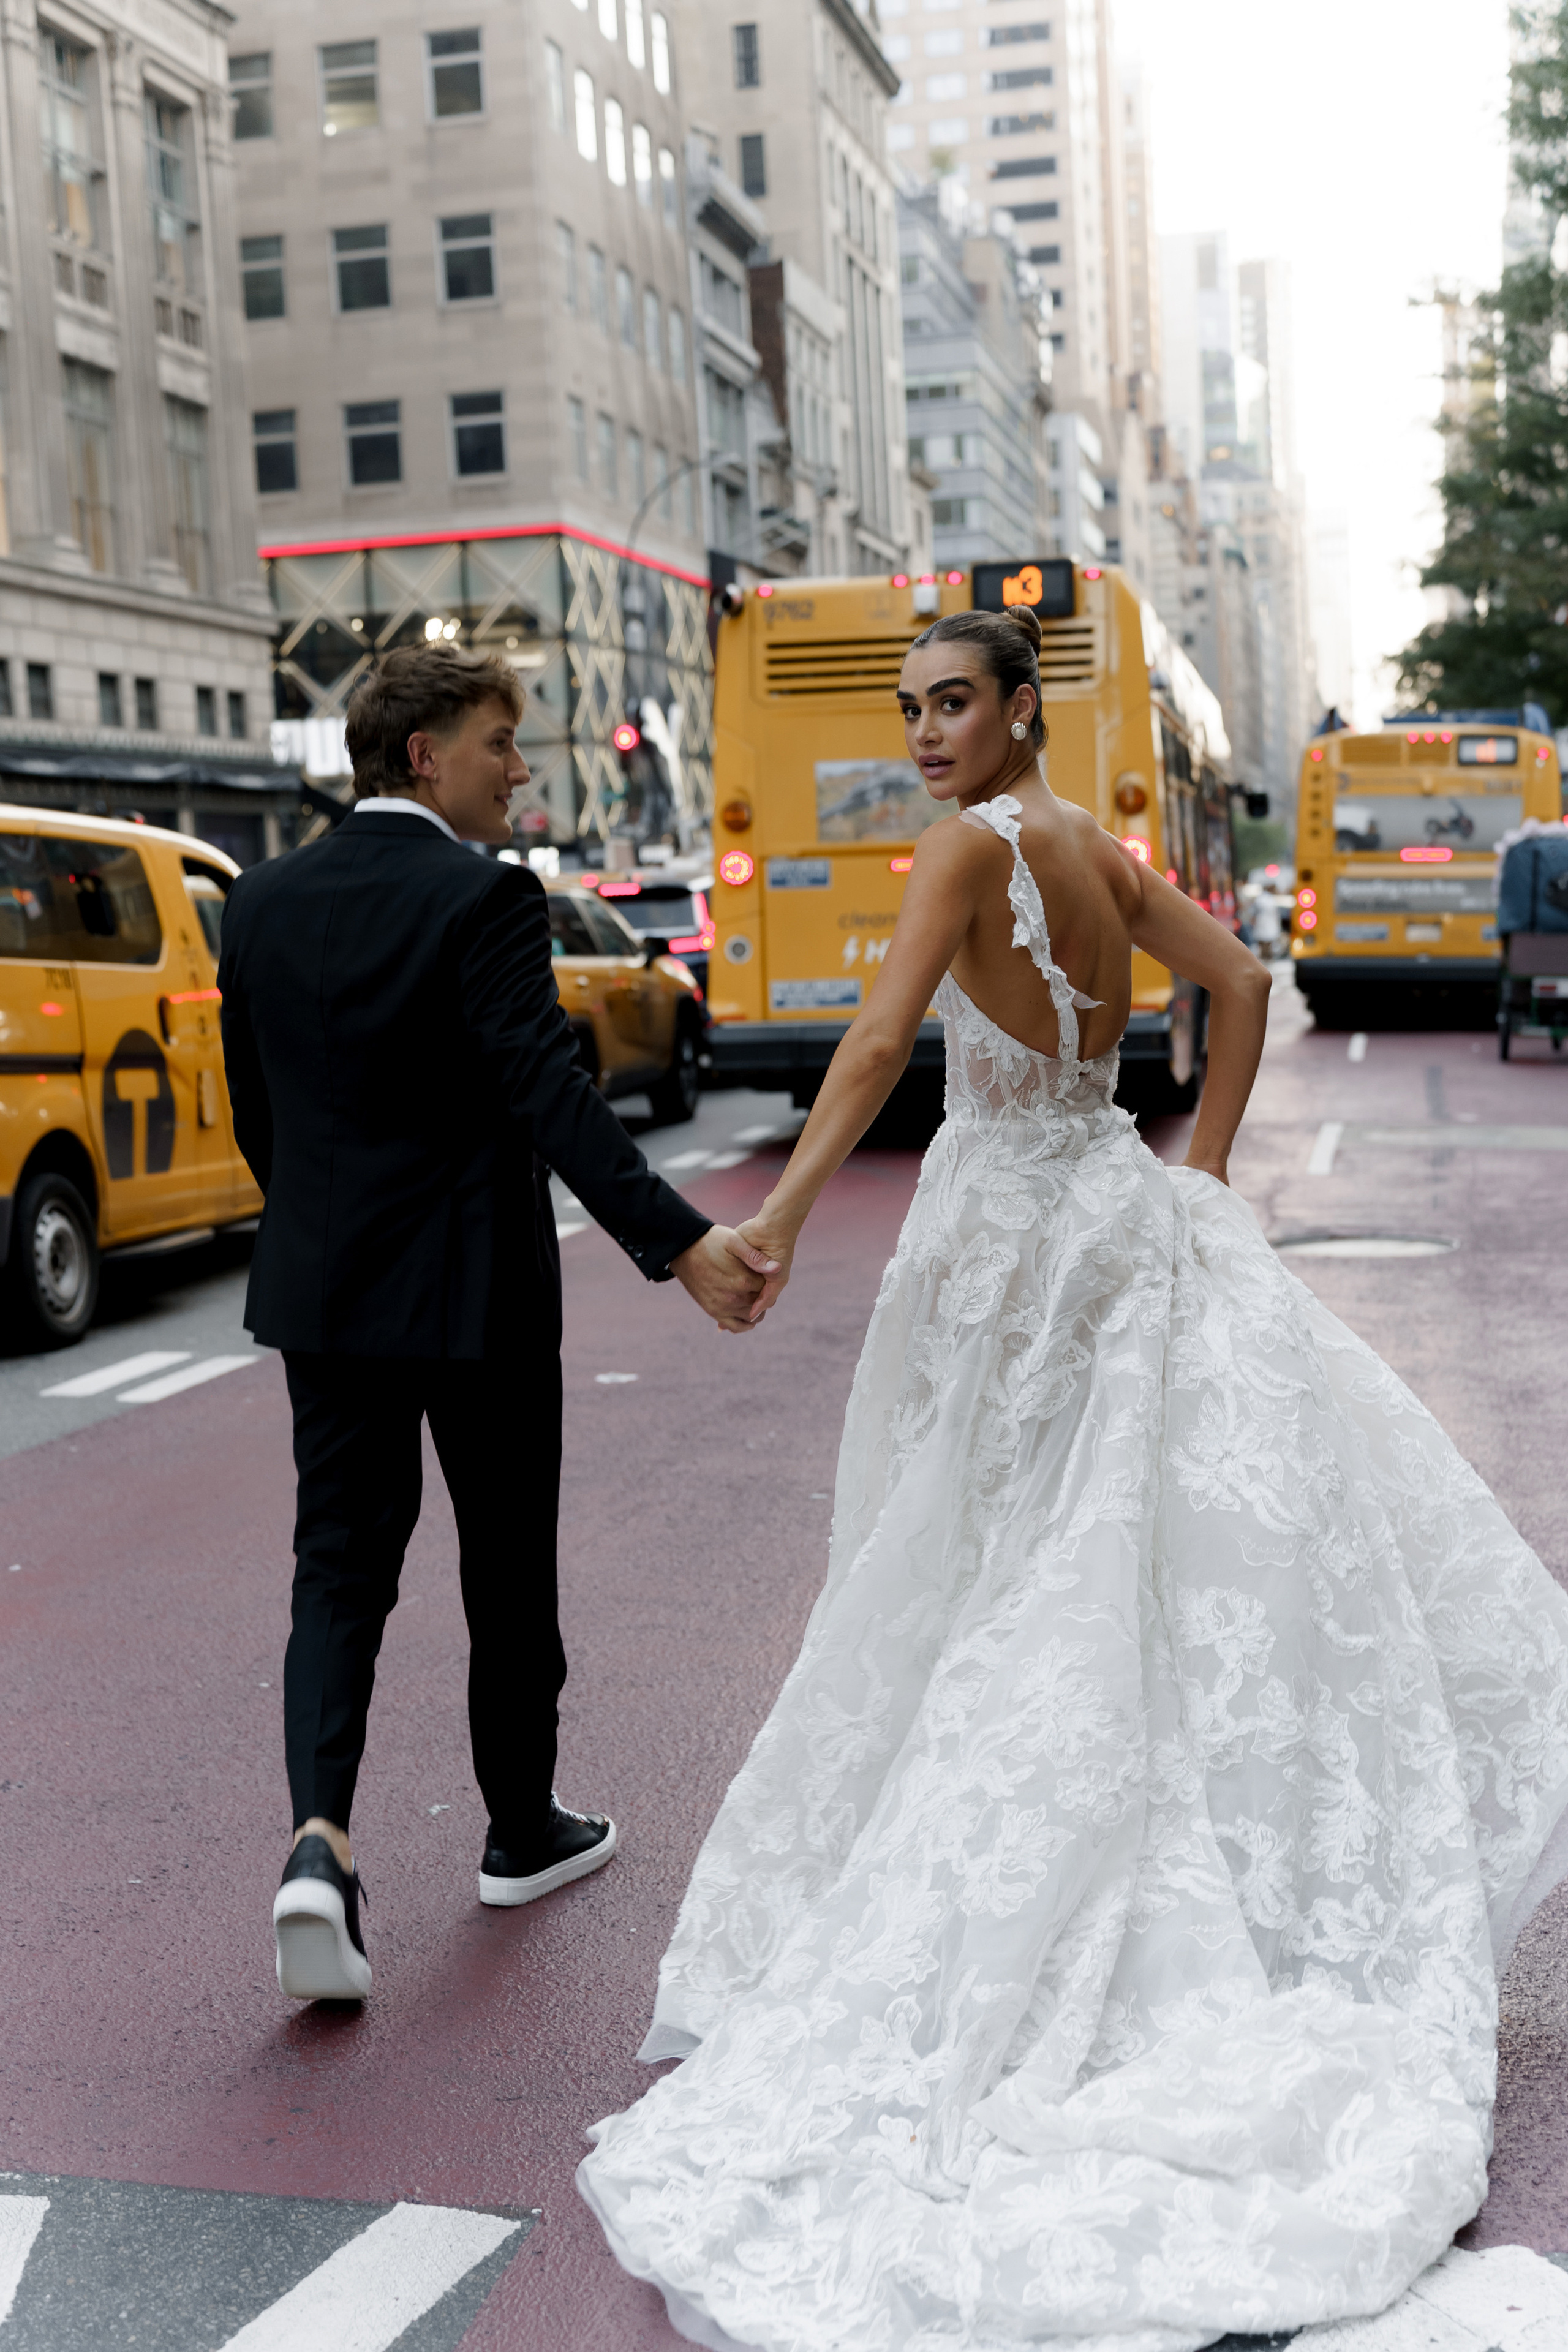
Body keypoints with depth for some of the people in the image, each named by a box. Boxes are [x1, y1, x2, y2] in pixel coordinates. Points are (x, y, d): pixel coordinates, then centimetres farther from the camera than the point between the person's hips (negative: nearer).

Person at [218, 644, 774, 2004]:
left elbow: (257, 1113, 11)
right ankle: (523, 1831, 27)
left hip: (325, 1292, 5)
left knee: (339, 1571, 7)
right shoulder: (485, 900, -14)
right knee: (510, 1568, 12)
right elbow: (553, 1098, -25)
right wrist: (679, 1243, -31)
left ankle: (320, 1842, -12)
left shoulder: (265, 904, 5)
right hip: (478, 1292, -4)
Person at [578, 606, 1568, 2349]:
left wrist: (784, 1212, -32)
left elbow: (881, 1039, -27)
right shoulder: (1093, 850, 8)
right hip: (1113, 1214, 7)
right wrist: (1201, 1176, 14)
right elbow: (1239, 984, 13)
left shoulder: (978, 843, -14)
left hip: (1019, 1240, -7)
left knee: (1027, 1585, 3)